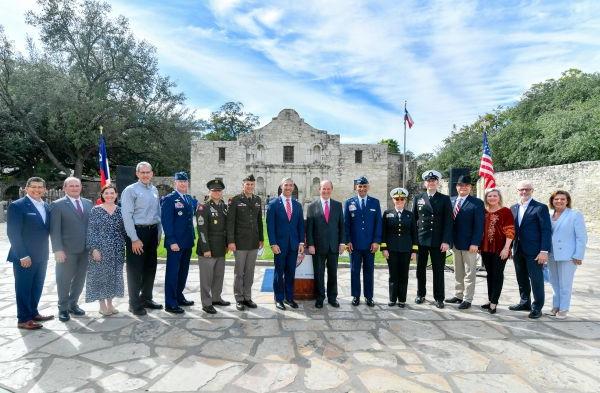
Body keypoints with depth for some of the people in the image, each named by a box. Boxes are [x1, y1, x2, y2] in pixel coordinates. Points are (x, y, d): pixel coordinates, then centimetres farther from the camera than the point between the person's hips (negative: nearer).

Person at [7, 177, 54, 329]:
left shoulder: (46, 206, 10)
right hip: (24, 257, -7)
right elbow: (13, 233, -15)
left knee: (37, 286, 16)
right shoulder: (16, 206, -11)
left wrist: (45, 251, 8)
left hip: (41, 256, 7)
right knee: (23, 287, 5)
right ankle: (23, 319, 16)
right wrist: (23, 255, -18)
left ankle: (33, 313, 31)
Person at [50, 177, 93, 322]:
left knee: (80, 279, 13)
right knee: (65, 280, 7)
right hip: (67, 250, -4)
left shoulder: (88, 203, 9)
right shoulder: (57, 205, -4)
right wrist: (58, 250, -15)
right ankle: (63, 308, 22)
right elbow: (55, 230, -8)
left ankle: (73, 304, 30)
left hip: (85, 249, 4)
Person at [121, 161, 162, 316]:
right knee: (135, 269, 2)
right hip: (137, 232, -6)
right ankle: (134, 303, 15)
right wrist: (135, 239, -16)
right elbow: (127, 216, -13)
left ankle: (146, 298, 31)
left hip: (152, 232, 6)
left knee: (150, 267, 15)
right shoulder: (130, 190, -8)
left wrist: (158, 233, 11)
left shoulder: (154, 190, 10)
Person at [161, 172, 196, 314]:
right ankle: (170, 303, 9)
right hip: (175, 242, -7)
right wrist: (172, 241, -19)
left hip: (187, 242, 7)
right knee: (172, 273, 0)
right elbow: (166, 221, -14)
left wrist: (192, 237, 11)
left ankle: (179, 297, 30)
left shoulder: (190, 199, 13)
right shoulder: (169, 199, -9)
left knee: (183, 271, 16)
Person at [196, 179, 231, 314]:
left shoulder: (225, 207, 10)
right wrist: (206, 249, -17)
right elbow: (202, 230, -14)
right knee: (207, 277, 3)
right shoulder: (203, 208, -10)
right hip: (208, 249, -7)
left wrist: (227, 245, 14)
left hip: (221, 249, 7)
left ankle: (216, 298, 32)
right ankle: (206, 303, 14)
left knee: (219, 275, 16)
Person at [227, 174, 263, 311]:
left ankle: (247, 297, 22)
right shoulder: (235, 200, -6)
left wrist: (261, 238, 12)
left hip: (254, 243, 4)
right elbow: (230, 222, -8)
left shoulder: (257, 200, 8)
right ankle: (239, 299, 17)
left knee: (250, 272, 11)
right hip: (240, 242, -4)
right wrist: (231, 241, -13)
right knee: (239, 272, 5)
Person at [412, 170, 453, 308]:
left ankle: (439, 298, 16)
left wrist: (446, 241, -10)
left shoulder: (445, 199, 3)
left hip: (438, 241, -2)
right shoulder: (418, 198, 8)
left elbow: (448, 221, -2)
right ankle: (420, 294, 25)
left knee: (438, 270, 4)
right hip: (420, 240, 2)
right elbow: (414, 219, 8)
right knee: (420, 269, 11)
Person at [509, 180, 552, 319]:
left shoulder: (540, 208, -6)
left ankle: (537, 308, 15)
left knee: (536, 280, 3)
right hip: (518, 251, 5)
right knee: (522, 280, 15)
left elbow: (546, 231, -10)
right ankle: (525, 302, 29)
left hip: (534, 252, -5)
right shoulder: (513, 208, 10)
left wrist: (544, 251, -17)